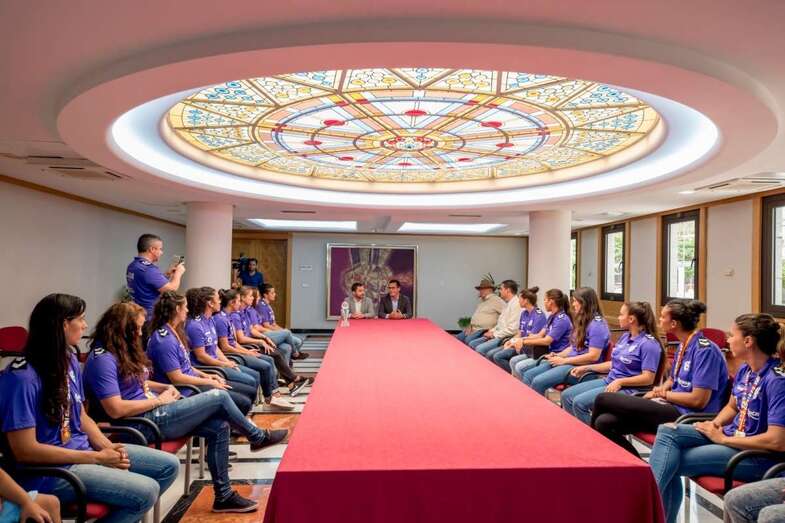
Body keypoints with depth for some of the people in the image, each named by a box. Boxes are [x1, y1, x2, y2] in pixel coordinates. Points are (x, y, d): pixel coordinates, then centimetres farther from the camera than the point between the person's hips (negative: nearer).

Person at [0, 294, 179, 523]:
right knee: (146, 492, -22)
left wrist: (108, 447, -6)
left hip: (82, 449, 8)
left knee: (169, 466, 4)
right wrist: (97, 457, -18)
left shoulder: (69, 362, 5)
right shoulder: (21, 378, -21)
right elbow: (25, 450, -21)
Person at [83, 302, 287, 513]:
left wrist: (165, 388, 4)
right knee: (218, 397, -12)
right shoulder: (103, 359, -19)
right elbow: (115, 410, -26)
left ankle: (223, 495, 5)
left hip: (151, 412, 10)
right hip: (142, 424, -10)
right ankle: (257, 437, 12)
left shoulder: (120, 350, 12)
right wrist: (158, 401, -15)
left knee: (219, 426, -4)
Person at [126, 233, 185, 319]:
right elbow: (172, 289, -21)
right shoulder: (149, 269, -22)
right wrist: (178, 272, -3)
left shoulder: (132, 266, 8)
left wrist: (168, 273, 16)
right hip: (150, 316, -10)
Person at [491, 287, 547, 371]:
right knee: (492, 354, -8)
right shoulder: (523, 313, 12)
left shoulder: (539, 316, -13)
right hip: (521, 343, 9)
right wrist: (510, 341, -4)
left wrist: (513, 342, -10)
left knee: (498, 356, -22)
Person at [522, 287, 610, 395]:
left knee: (538, 381, -25)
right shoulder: (583, 321, 17)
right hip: (570, 362, 9)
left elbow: (593, 356, -20)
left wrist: (564, 360, -16)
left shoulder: (597, 324, -14)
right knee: (528, 375, -5)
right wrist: (558, 355, 3)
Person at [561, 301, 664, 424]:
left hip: (628, 389, -9)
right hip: (608, 381, 9)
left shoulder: (649, 344, -15)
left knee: (579, 402, -24)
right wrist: (586, 368, 16)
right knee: (567, 396, -1)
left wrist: (620, 382, -26)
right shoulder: (625, 337, 13)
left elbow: (648, 378, -19)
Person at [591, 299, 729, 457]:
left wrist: (662, 394, -6)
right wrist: (659, 390, 3)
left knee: (604, 399, -14)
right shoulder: (683, 345, 12)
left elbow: (698, 400, -19)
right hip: (674, 408, 8)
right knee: (604, 422, -12)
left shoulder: (705, 349, -15)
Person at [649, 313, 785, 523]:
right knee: (667, 431, -13)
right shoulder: (745, 370, 5)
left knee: (669, 463, -20)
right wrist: (715, 425, 0)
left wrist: (723, 439, -17)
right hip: (732, 436, 8)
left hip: (757, 455, -8)